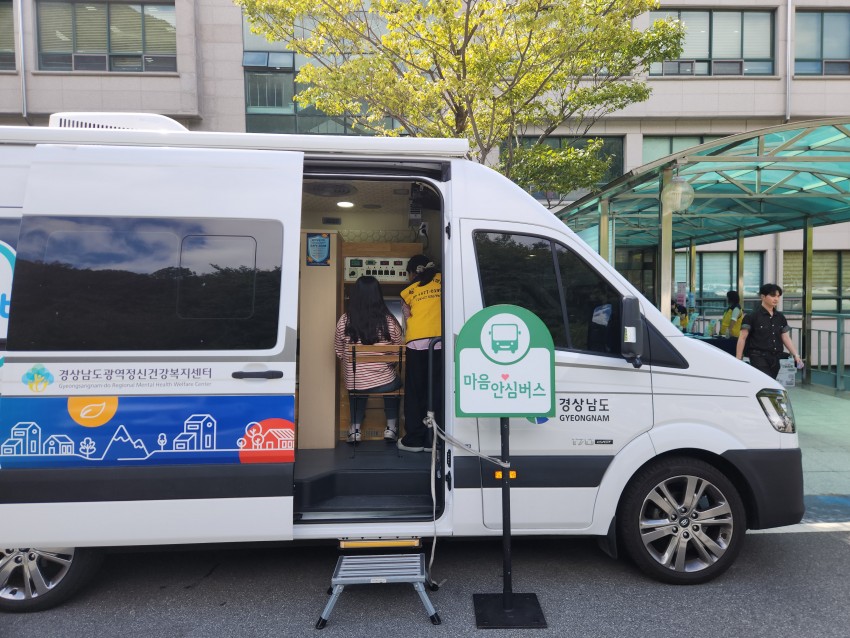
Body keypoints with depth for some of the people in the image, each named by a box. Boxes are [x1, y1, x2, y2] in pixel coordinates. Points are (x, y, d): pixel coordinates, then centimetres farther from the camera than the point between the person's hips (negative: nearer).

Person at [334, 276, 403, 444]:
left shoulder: (344, 321, -11)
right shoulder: (389, 321, -13)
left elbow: (339, 353, 3)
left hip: (354, 383, 1)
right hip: (385, 382, -1)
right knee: (395, 383, 34)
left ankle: (355, 428, 26)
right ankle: (391, 427, 30)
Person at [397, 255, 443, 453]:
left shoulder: (408, 291, 13)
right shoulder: (442, 281, 15)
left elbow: (407, 319, 13)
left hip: (417, 343, -1)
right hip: (440, 341, 1)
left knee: (415, 392, 7)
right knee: (436, 392, 5)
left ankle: (414, 440, 11)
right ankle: (432, 440, 8)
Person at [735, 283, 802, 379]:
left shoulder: (780, 317, 12)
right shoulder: (752, 316, -7)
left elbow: (786, 338, 17)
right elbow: (742, 338, -8)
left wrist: (795, 355, 6)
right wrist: (738, 360, -13)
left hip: (775, 359, 7)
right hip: (758, 358, -7)